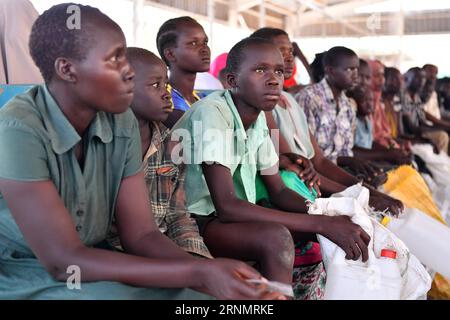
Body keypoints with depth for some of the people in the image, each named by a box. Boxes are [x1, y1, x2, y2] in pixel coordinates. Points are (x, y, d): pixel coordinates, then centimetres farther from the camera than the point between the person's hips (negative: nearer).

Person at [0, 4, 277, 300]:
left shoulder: (122, 122, -6)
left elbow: (141, 236, -6)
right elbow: (63, 261, -25)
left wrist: (211, 272, -24)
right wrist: (198, 273, -29)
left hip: (90, 268, 5)